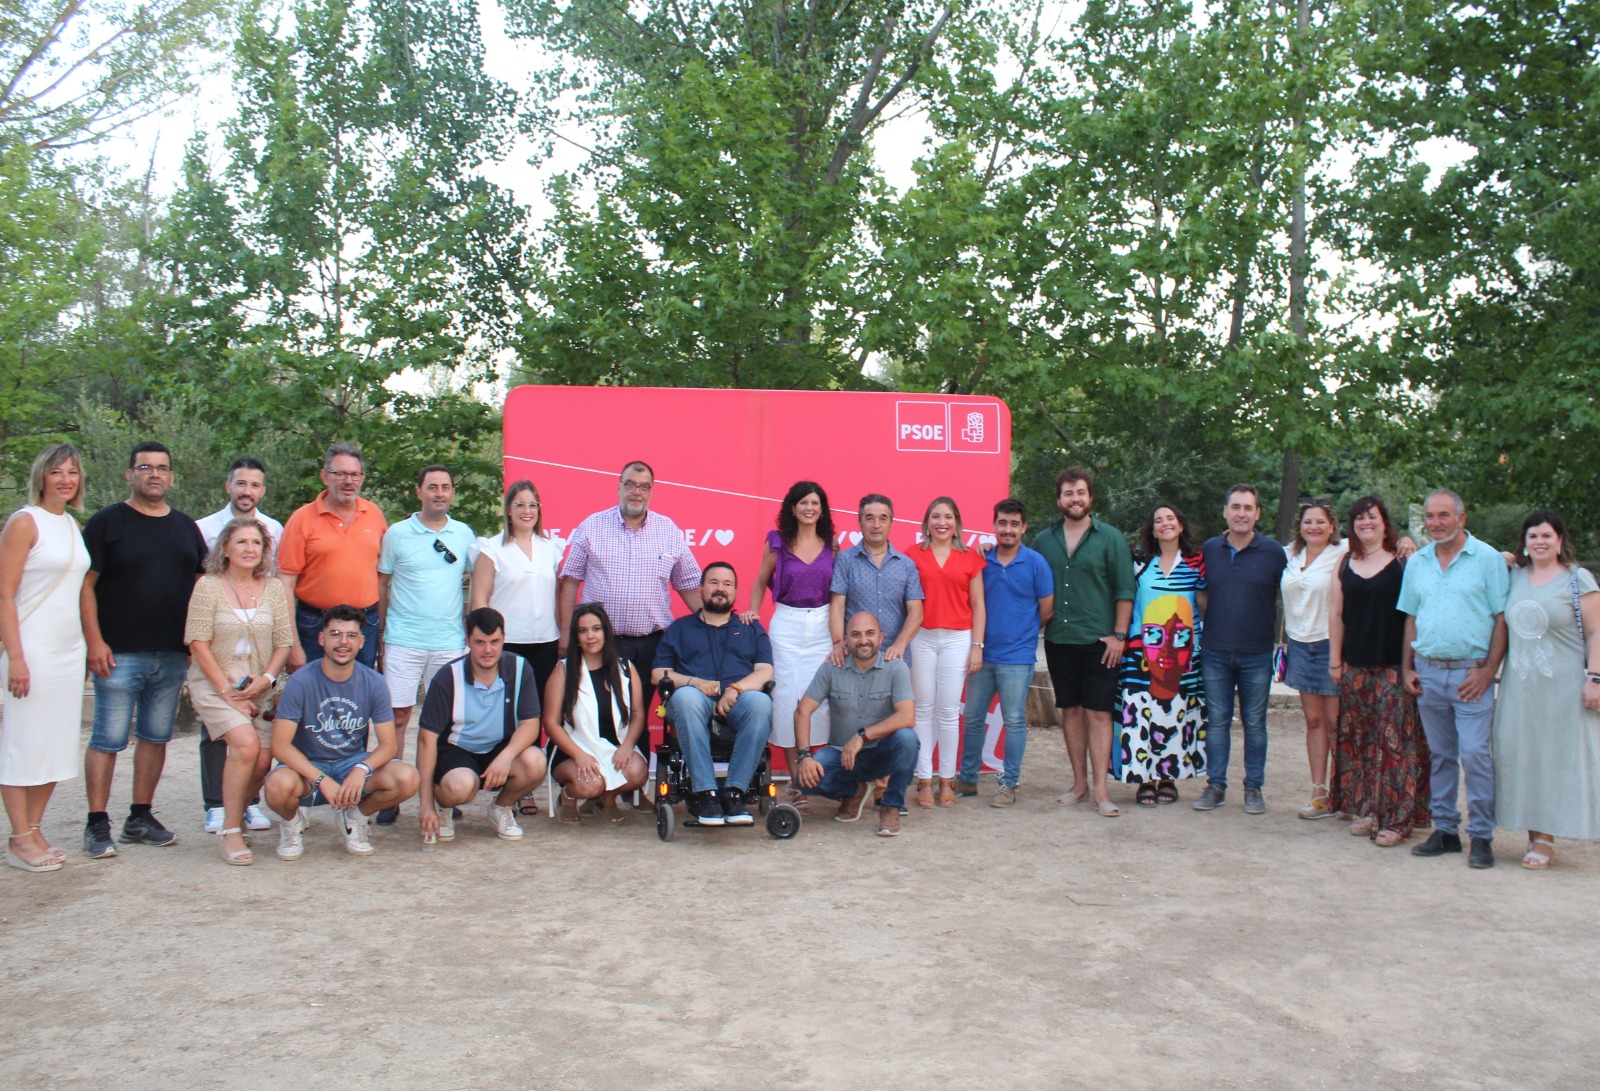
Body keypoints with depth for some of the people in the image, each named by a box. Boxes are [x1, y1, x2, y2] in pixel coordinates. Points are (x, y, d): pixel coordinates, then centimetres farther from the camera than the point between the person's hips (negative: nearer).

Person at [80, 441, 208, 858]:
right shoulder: (107, 522, -1)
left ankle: (140, 818, 20)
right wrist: (95, 642, -12)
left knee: (156, 737, 10)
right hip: (119, 653, -5)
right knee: (109, 738, -2)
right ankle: (98, 824, 6)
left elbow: (201, 585, 17)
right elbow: (85, 585, -5)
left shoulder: (186, 527, 14)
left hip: (173, 655, 5)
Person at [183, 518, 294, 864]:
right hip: (214, 684, -4)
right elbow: (198, 644, -8)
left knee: (263, 760, -10)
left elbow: (284, 642, 6)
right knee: (246, 744, -24)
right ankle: (230, 831, -11)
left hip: (260, 689, 4)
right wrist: (227, 691, -13)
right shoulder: (208, 586, -2)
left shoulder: (273, 588, 7)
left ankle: (236, 814, 18)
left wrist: (266, 678, -10)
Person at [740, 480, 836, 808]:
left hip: (823, 626, 1)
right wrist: (753, 611, -4)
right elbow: (760, 583, 12)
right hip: (787, 626, -1)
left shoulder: (832, 544, 5)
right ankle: (795, 780, 4)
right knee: (787, 698, -3)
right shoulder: (778, 543, 3)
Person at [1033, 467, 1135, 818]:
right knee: (1071, 710, 9)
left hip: (1098, 641, -3)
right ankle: (1079, 783, 18)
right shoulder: (1043, 541, 8)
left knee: (1098, 713, -4)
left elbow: (1125, 590, -2)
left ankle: (1100, 790, -1)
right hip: (1058, 640, 3)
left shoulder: (1111, 538, 0)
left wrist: (1119, 635, -7)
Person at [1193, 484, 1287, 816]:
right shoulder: (1209, 549, 5)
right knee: (1217, 721, 7)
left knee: (1254, 724, 7)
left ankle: (1254, 788, 16)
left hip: (1257, 654, -2)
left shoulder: (1273, 552, -2)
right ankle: (1215, 785, 15)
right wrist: (1205, 626, 9)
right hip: (1215, 652, 2)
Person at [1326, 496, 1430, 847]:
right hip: (1355, 666, 4)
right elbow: (1336, 615, 11)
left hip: (1393, 664, -4)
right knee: (1358, 738, 8)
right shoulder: (1346, 565, 10)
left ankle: (1396, 818, 0)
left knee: (1394, 739, -5)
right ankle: (1364, 809, 18)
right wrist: (1335, 660, 9)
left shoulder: (1402, 561, -2)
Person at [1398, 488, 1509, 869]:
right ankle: (1445, 830, 18)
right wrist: (1407, 667, 7)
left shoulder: (1488, 559, -2)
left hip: (1471, 671, -4)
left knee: (1475, 752, -8)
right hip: (1428, 671, 5)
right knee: (1440, 755, 10)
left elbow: (1502, 619, -4)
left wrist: (1488, 670, -12)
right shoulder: (1417, 563, 12)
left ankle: (1481, 836, 1)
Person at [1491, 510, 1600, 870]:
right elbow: (1504, 626, 19)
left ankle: (1545, 838, 6)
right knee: (1521, 756, 4)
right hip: (1519, 685, 4)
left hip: (1563, 685, -4)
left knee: (1557, 756, -1)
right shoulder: (1514, 577, 10)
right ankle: (1535, 835, 12)